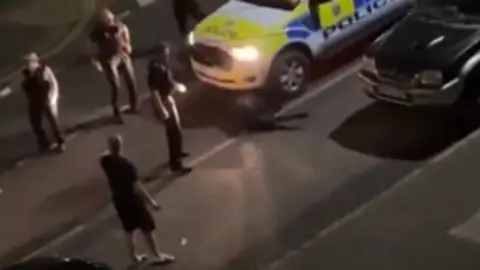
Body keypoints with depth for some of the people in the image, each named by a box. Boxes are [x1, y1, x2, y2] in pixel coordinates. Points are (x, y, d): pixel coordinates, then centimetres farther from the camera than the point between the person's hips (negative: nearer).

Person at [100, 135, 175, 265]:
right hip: (132, 200, -6)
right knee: (146, 228, 10)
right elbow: (137, 186, -27)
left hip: (119, 200, 6)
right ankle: (157, 255, 24)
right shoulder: (126, 164, -28)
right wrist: (151, 201, -23)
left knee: (129, 230, 22)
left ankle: (135, 257, 33)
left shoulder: (106, 161, -8)